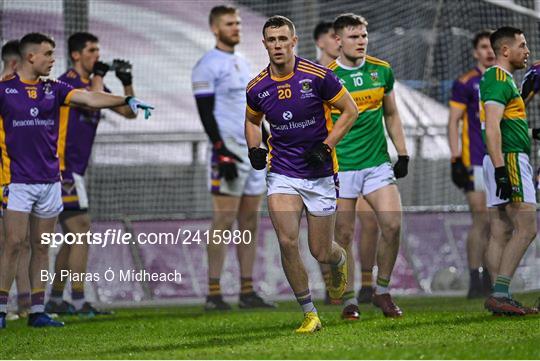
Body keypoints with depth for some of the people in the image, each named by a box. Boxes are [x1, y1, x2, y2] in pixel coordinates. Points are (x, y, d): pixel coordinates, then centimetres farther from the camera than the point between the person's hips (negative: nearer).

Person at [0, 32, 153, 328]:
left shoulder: (53, 89, 9)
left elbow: (89, 98, -3)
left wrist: (126, 100, -16)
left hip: (50, 179, 5)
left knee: (42, 247, 6)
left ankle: (37, 311, 9)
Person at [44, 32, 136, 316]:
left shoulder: (92, 84, 15)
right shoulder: (67, 82, -11)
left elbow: (128, 112, 19)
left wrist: (127, 82, 4)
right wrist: (98, 76, -14)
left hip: (74, 170, 10)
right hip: (62, 167, -10)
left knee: (73, 237, 12)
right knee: (81, 231, -12)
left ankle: (55, 300, 18)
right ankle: (78, 301, -13)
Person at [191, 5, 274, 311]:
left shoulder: (244, 63, 19)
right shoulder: (208, 66, -6)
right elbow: (206, 113, -13)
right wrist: (222, 151, -20)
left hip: (254, 151, 8)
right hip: (229, 152, -8)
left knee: (250, 221, 6)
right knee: (224, 221, -10)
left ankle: (247, 291, 9)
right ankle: (214, 293, -10)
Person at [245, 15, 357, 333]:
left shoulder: (318, 76, -13)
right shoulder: (257, 88, -2)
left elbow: (350, 110, -3)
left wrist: (327, 146, -14)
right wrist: (254, 149, 0)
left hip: (320, 174, -2)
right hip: (282, 173, 2)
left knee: (321, 253, 4)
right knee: (287, 241, -17)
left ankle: (340, 260, 44)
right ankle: (310, 315, -4)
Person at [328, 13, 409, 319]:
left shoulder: (382, 71, 6)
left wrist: (403, 155, 12)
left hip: (378, 162, 3)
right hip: (340, 166, -3)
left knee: (393, 224, -10)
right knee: (344, 236, -1)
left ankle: (382, 291, 7)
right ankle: (350, 300, 11)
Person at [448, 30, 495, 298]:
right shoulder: (465, 83, -2)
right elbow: (453, 122, -5)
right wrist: (456, 159, -13)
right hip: (476, 163, -6)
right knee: (481, 220, -11)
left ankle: (489, 280, 10)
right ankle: (475, 281, -9)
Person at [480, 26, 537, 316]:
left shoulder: (500, 79, 19)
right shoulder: (500, 80, -13)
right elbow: (492, 128, -22)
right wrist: (500, 170, -26)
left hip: (502, 162, 10)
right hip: (509, 159, -10)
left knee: (501, 232, 8)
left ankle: (499, 297, 8)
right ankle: (500, 293, -17)